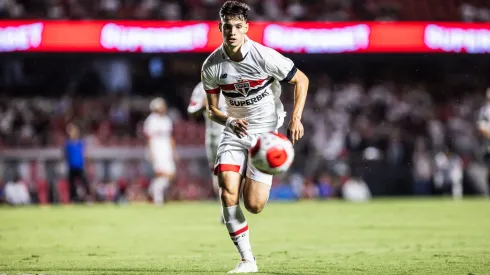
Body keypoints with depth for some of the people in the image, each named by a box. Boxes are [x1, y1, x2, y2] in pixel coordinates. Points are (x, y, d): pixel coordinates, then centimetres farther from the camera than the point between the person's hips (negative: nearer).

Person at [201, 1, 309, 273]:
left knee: (253, 205, -11)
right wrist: (230, 122, -19)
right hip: (235, 130, 3)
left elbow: (301, 80, -3)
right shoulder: (211, 66, -7)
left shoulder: (265, 57, -17)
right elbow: (212, 109, 3)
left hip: (266, 131, -3)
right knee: (227, 192, -18)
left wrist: (295, 118, -14)